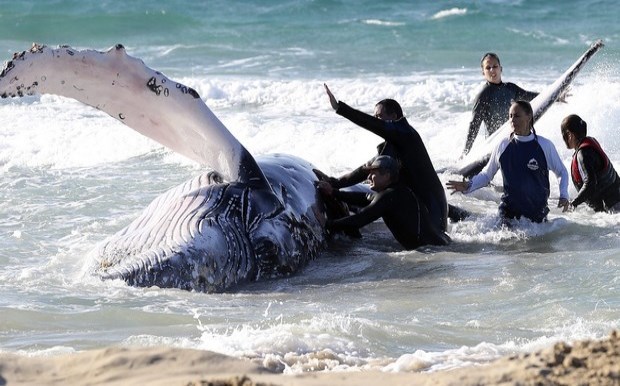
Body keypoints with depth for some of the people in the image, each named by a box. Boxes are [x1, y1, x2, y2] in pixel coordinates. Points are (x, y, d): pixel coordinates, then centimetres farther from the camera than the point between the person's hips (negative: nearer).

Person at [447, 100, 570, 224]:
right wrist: (468, 185, -6)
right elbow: (487, 174, 10)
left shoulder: (545, 145, -5)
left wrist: (563, 195, -9)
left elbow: (562, 172, 7)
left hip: (537, 213, -1)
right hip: (509, 212, 1)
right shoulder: (503, 146, -1)